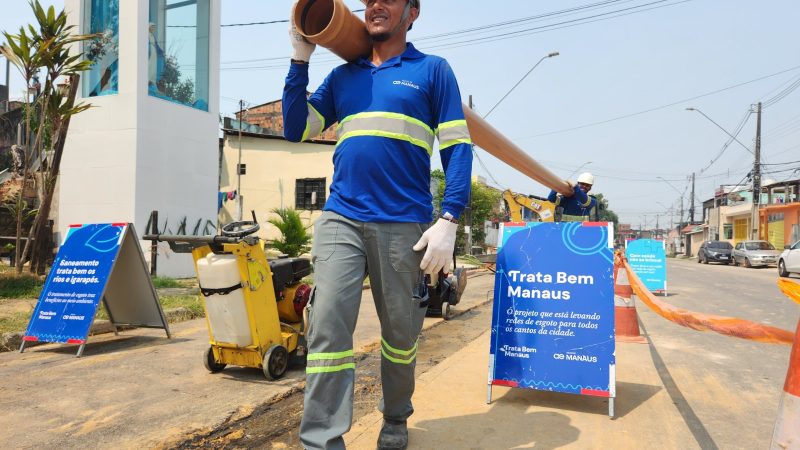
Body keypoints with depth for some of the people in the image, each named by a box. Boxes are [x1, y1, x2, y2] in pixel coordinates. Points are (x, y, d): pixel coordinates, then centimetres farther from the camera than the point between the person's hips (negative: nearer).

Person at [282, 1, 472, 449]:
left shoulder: (433, 70, 7)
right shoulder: (342, 76, 18)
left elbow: (458, 148, 0)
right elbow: (295, 130, 12)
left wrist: (449, 222, -11)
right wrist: (301, 58, 8)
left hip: (404, 224, -2)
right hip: (340, 218, 3)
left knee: (401, 331, 8)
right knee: (327, 326, -8)